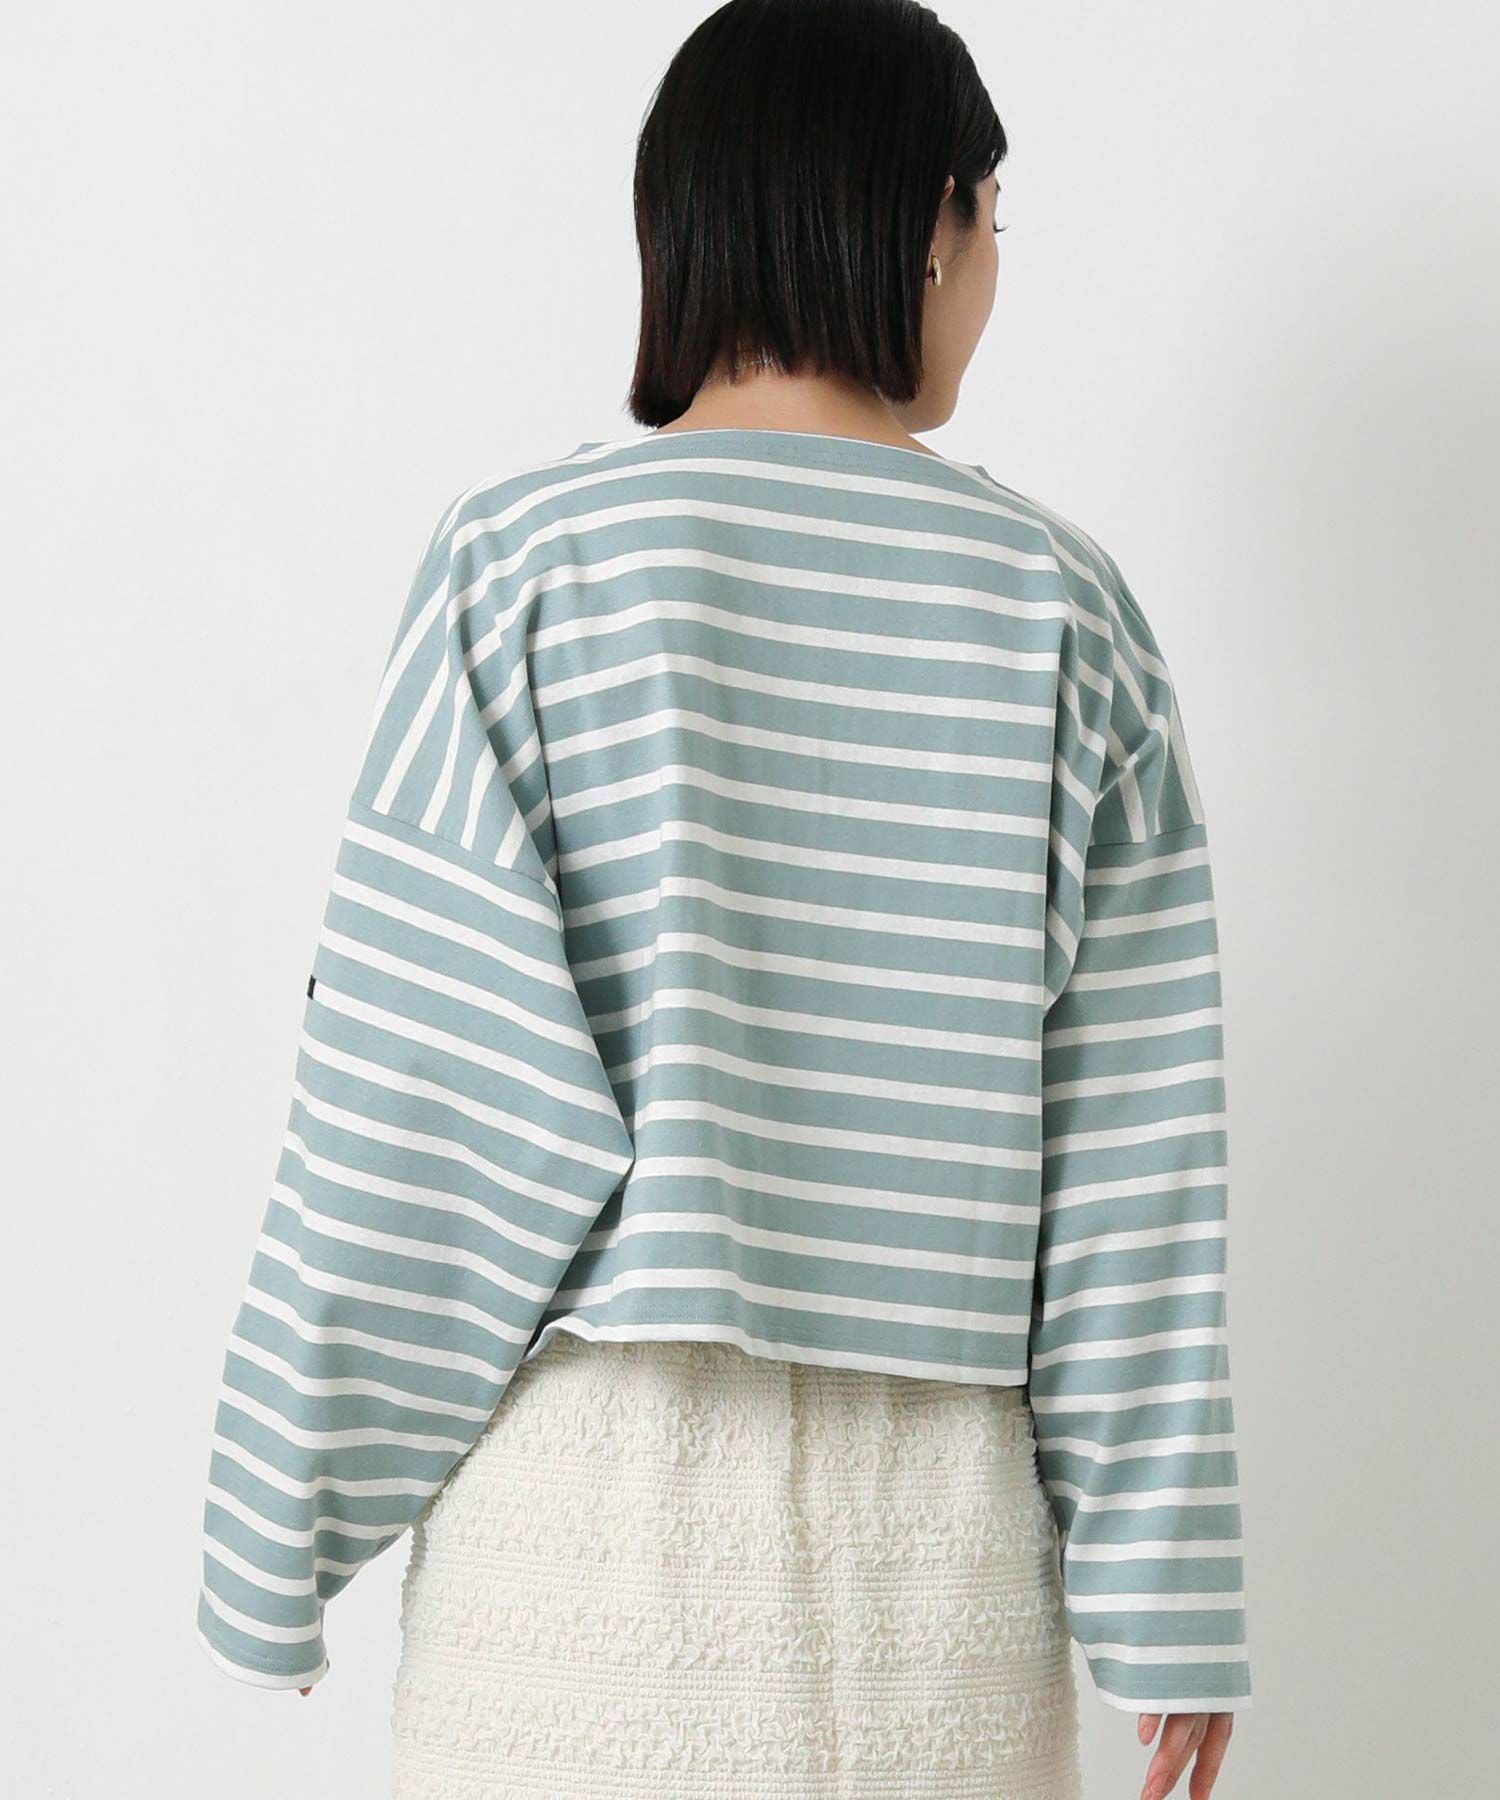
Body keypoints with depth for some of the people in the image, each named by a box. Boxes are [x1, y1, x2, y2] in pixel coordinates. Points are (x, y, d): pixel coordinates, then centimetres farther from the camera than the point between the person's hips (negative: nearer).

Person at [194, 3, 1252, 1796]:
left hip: (599, 1469, -2)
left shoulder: (527, 555, -3)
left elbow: (403, 1083, -7)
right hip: (947, 1508, 2)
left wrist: (279, 1520, 2)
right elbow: (1136, 1137, 1)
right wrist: (1164, 1596, 6)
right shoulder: (1063, 601, 3)